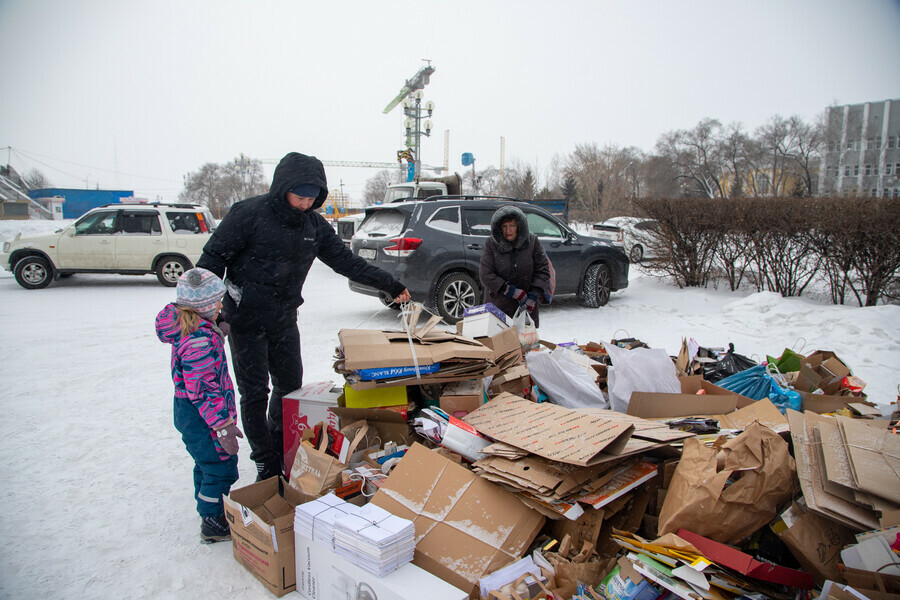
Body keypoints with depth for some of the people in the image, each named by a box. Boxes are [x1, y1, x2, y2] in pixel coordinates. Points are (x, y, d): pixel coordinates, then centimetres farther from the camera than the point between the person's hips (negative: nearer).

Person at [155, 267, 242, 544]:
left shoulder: (186, 327, 3)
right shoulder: (200, 340, -28)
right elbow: (204, 390, -29)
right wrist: (223, 426, -26)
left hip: (188, 411, 11)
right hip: (203, 417, -11)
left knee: (207, 463, 25)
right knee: (221, 467, 2)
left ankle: (208, 508, 42)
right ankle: (213, 523, 16)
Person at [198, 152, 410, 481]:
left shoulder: (315, 225, 3)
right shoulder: (250, 213, -13)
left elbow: (347, 262, 9)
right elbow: (213, 257, -9)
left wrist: (391, 286, 9)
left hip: (284, 318, 5)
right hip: (246, 318, -5)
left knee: (290, 384, 10)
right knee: (254, 392, 0)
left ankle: (281, 451, 30)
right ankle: (266, 464, 15)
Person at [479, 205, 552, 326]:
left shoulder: (532, 241, 0)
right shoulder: (491, 244, -3)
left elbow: (543, 270, 3)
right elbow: (485, 276, -9)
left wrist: (534, 295, -11)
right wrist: (515, 292, -14)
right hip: (497, 306, -1)